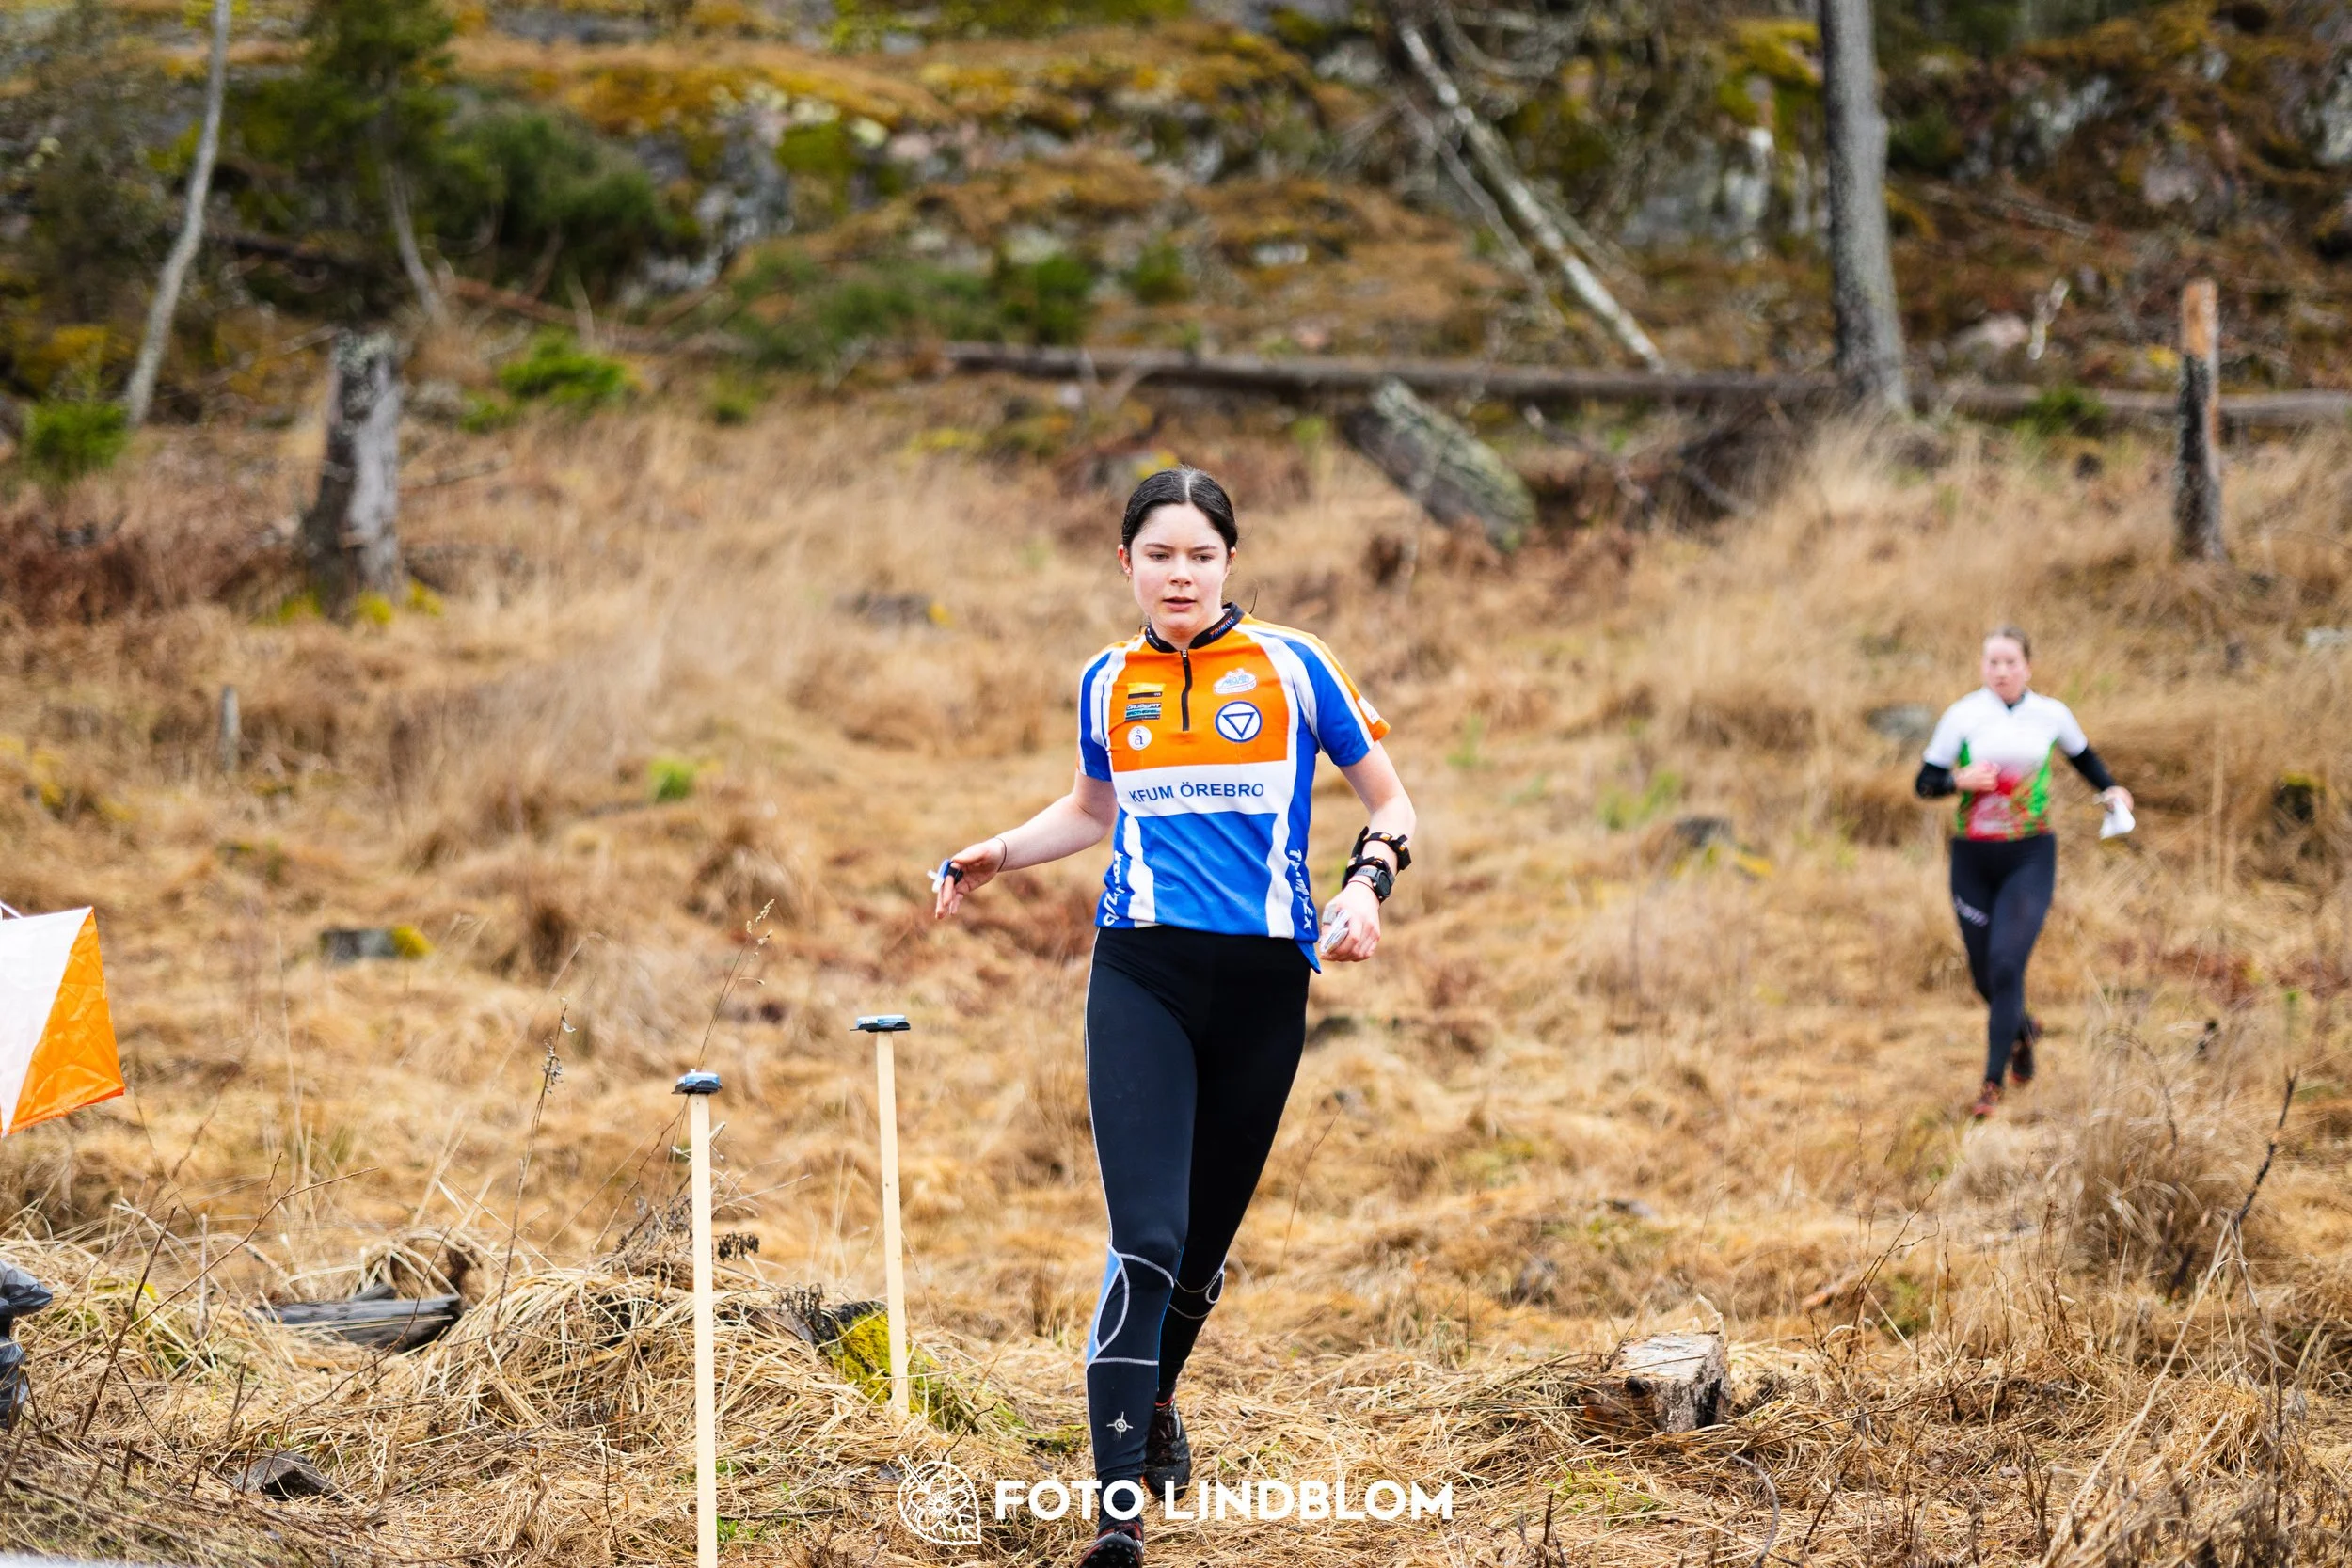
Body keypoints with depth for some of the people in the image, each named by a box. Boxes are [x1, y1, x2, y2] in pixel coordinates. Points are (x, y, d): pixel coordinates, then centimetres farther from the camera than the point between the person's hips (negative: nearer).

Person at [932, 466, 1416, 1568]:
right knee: (1146, 1237, -15)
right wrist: (999, 853, 14)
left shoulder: (1291, 667, 1)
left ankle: (1156, 1394, 42)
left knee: (1207, 1234, 10)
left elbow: (1388, 801, 8)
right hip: (1141, 971, 0)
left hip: (1263, 978, 0)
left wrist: (1367, 886, -11)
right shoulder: (1108, 682, 9)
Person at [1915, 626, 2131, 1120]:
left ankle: (1993, 1084, -10)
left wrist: (2110, 789, 6)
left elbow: (2082, 756, 22)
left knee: (2006, 965, -16)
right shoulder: (1962, 716, -3)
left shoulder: (2051, 714, 2)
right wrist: (1960, 780, -20)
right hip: (1973, 859, 1)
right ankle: (2022, 1030, 44)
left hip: (2030, 859, -1)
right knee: (1984, 974, 9)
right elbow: (1925, 783, -1)